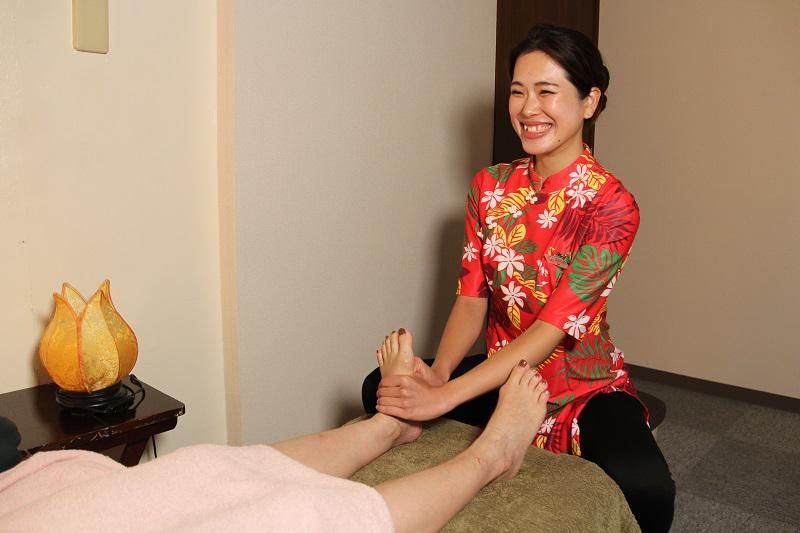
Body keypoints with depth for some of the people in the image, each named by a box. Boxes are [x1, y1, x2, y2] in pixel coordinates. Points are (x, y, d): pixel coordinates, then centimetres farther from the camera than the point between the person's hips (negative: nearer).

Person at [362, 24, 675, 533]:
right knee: (382, 391, -10)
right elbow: (472, 297, -4)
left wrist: (445, 396, -32)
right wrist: (438, 373, -22)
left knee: (645, 490, -32)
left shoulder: (611, 204, -17)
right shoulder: (490, 186, -1)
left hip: (583, 386, -4)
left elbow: (552, 328, -24)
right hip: (501, 373, 5)